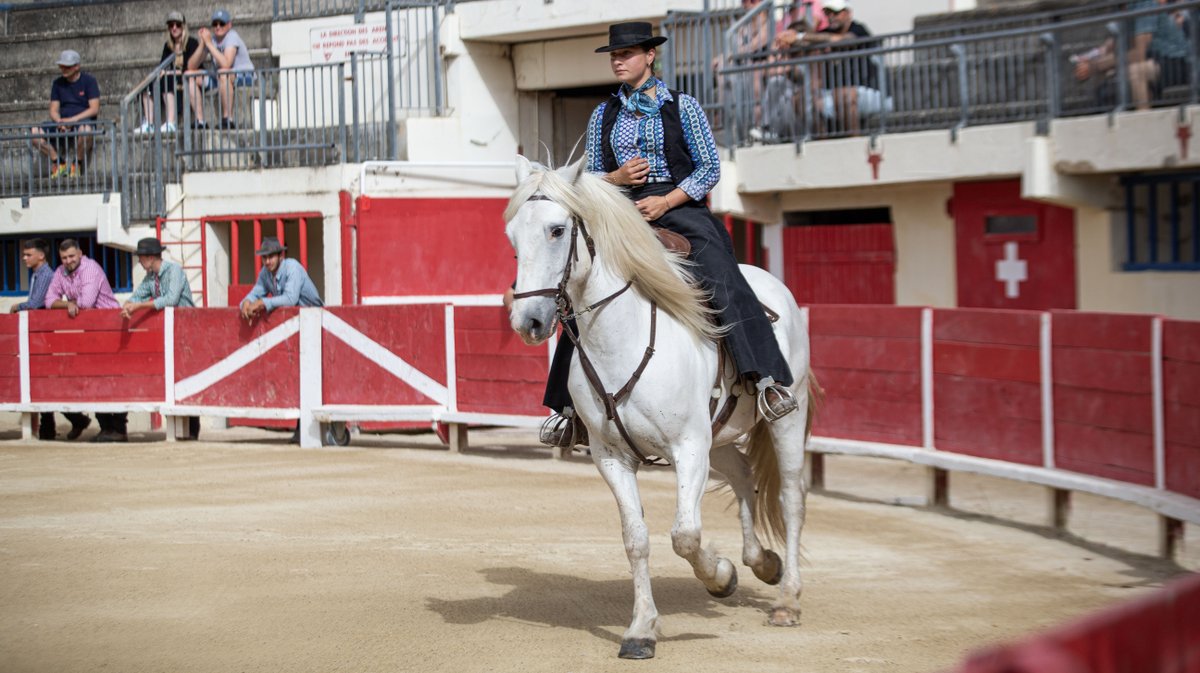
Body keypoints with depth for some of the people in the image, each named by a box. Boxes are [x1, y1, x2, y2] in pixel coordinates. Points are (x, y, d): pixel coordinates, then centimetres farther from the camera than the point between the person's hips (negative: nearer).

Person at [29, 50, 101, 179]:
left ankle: (77, 164, -18)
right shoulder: (58, 83, 14)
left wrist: (72, 120, -20)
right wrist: (59, 122, -13)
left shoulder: (88, 81, 0)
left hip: (83, 121, -4)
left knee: (85, 129, -43)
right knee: (34, 132, -22)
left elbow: (94, 109, -8)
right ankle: (58, 162, -8)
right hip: (62, 122, 4)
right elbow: (53, 110, 11)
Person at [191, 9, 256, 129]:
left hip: (244, 76, -7)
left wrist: (209, 43, -27)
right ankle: (200, 122, -8)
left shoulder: (232, 36, -16)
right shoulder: (211, 37, 1)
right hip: (221, 79, 7)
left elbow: (225, 65, -32)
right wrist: (202, 44, -17)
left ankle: (227, 119, -31)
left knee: (223, 73, -38)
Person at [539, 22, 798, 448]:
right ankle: (572, 411, -1)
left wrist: (666, 201, -13)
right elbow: (591, 177, 18)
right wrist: (615, 177, -5)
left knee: (725, 284, -27)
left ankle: (767, 381, -32)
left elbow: (710, 168, 1)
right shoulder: (603, 116, 14)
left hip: (681, 209, -4)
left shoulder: (682, 107, 4)